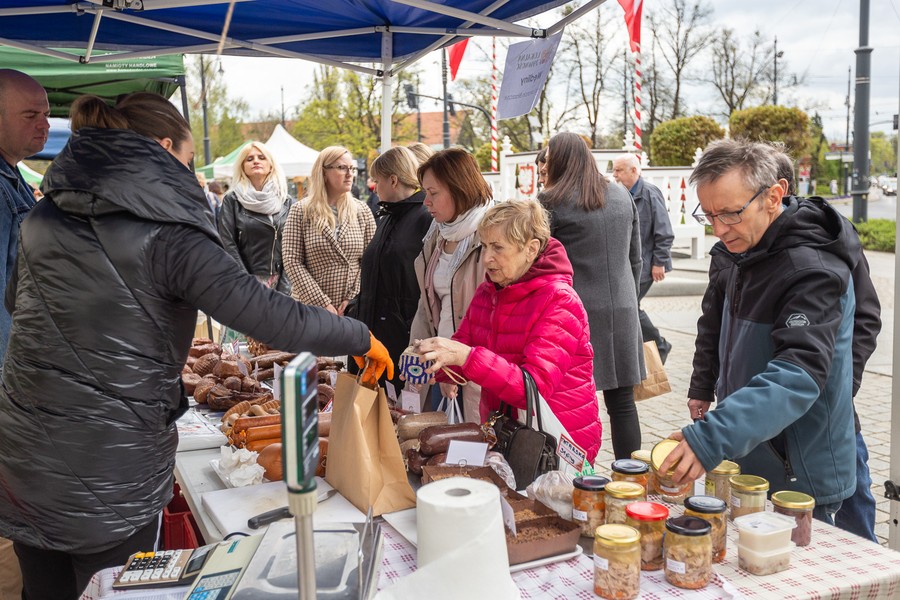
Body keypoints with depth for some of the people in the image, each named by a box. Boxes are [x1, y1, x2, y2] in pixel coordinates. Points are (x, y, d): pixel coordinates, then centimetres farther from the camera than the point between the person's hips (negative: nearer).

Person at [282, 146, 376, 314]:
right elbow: (292, 261, -6)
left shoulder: (362, 211, 5)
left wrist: (354, 299, -9)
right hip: (312, 306, -1)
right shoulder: (301, 211, -1)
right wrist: (322, 303, -12)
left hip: (354, 307, 2)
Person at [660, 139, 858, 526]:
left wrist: (711, 439, -47)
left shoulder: (814, 270, -26)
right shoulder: (734, 249, 1)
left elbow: (799, 375, -37)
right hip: (741, 458, 8)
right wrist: (702, 389, 16)